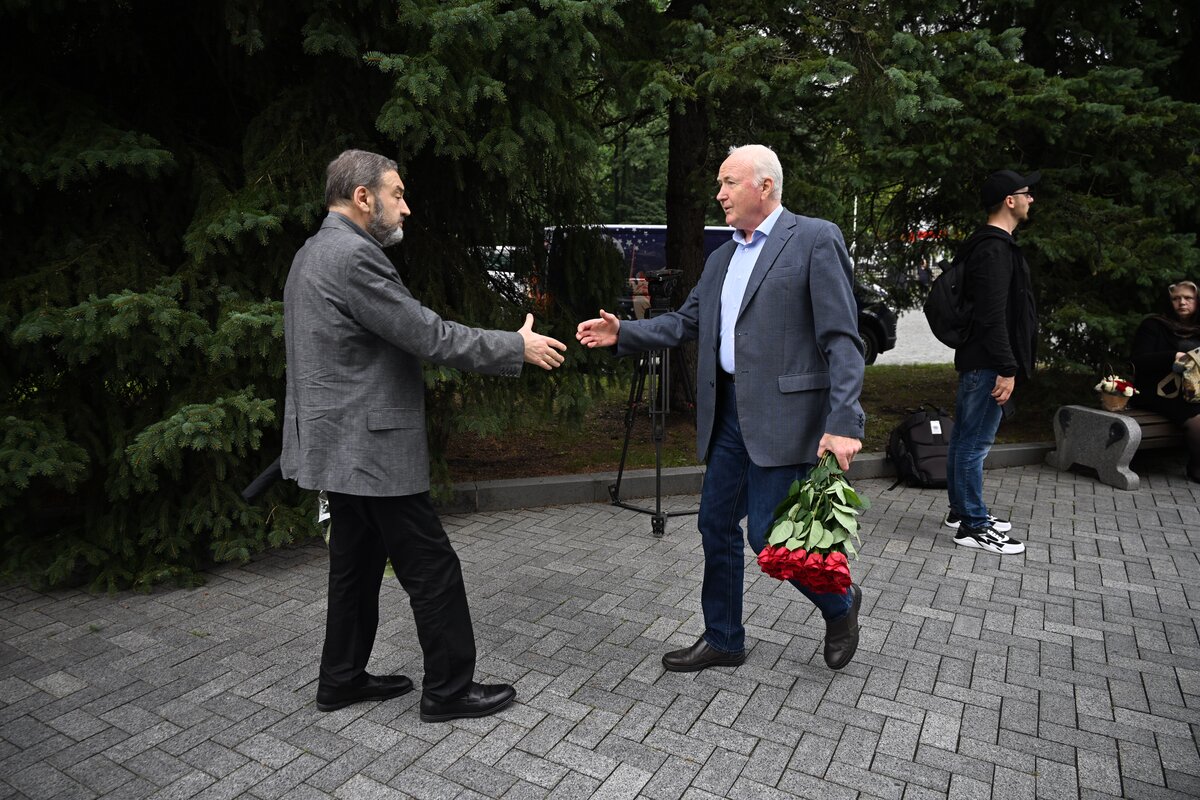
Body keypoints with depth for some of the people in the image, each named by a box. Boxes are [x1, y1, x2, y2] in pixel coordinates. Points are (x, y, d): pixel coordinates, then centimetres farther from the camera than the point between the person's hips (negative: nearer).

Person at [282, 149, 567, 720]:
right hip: (371, 446, -10)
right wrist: (517, 346, -12)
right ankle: (448, 689, 13)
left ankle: (342, 680, 30)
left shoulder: (314, 254, 14)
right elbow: (427, 334, -20)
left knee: (357, 563, 18)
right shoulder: (353, 255, -19)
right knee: (432, 567, 1)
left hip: (340, 445, 11)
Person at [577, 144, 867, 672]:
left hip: (782, 413, -8)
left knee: (768, 535, -4)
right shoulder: (721, 258, 17)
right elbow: (685, 322, 16)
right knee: (716, 525, 12)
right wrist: (622, 333, 1)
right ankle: (723, 640, 30)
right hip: (728, 412, 8)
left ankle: (840, 604, 26)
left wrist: (843, 423, -21)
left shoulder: (815, 239, -7)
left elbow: (841, 338, -13)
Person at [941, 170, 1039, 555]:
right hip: (988, 363, -11)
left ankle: (961, 510, 27)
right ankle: (973, 526, 2)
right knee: (975, 443, -5)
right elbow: (993, 316, -22)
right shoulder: (995, 249, -15)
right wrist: (1006, 369, -22)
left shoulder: (992, 245, 18)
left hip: (977, 361, 11)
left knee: (964, 438, 15)